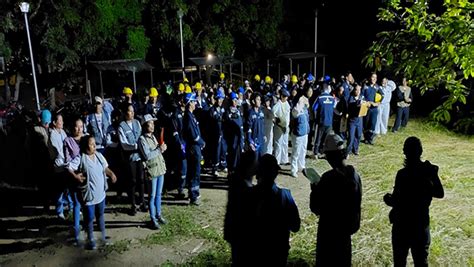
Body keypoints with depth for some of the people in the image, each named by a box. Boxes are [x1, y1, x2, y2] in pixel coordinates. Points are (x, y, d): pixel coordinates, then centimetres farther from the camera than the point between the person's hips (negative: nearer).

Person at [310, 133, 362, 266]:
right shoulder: (355, 174, -4)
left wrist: (314, 190, -2)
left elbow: (315, 208, -18)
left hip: (330, 229, -6)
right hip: (347, 225, 7)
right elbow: (356, 203, 8)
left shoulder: (329, 178, -25)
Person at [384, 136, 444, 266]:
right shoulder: (431, 170, -5)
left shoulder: (403, 174, -22)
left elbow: (396, 201, -19)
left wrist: (387, 198, -1)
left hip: (403, 224, -5)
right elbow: (440, 194, 8)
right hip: (422, 223, 5)